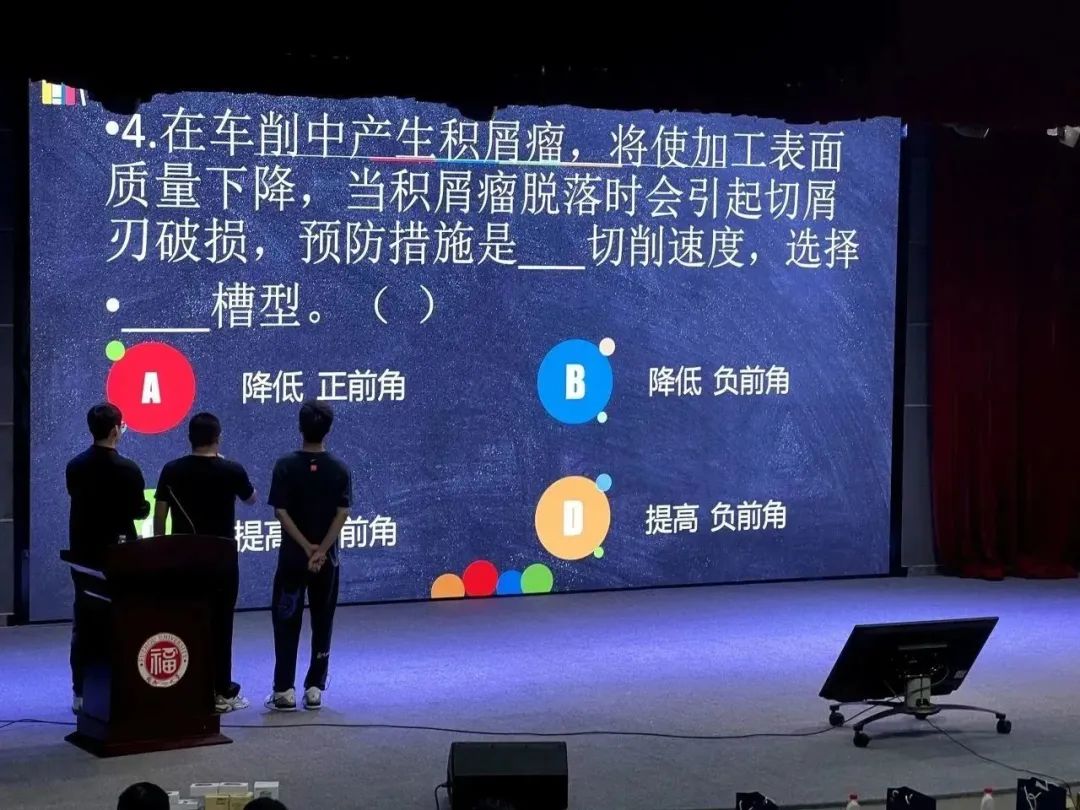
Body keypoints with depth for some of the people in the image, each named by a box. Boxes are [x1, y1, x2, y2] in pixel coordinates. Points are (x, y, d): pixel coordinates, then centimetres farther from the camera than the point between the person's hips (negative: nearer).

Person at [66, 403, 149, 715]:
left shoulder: (75, 467, 1)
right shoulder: (127, 470, -14)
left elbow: (78, 500, 12)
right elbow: (139, 511, -6)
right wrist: (146, 503, 15)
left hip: (83, 553, 4)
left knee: (83, 624, 8)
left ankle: (81, 692, 9)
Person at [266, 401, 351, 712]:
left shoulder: (286, 466, -7)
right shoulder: (339, 468, -2)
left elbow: (281, 511, -11)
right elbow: (342, 513, -8)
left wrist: (307, 547, -10)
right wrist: (321, 550, -10)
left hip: (292, 557, -1)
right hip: (327, 559, 2)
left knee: (286, 624, 5)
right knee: (322, 624, 9)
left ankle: (284, 690, 1)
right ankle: (314, 689, 10)